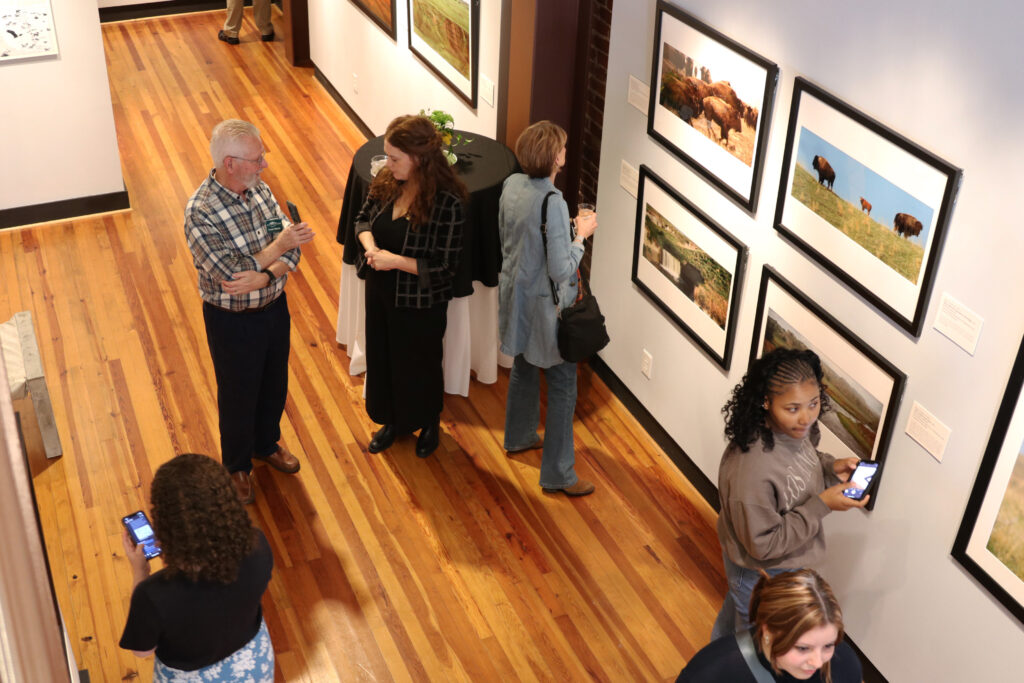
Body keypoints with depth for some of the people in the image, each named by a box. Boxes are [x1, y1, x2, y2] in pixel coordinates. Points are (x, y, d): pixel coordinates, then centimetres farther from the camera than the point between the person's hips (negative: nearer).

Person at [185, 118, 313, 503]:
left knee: (274, 386, 25)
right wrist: (278, 245, -26)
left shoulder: (259, 189, -7)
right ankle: (237, 466, 41)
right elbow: (230, 277, -31)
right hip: (233, 322, -6)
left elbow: (291, 249, -10)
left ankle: (267, 445, 52)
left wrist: (263, 276, -29)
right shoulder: (200, 213, -28)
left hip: (274, 308, 6)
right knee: (238, 397, 16)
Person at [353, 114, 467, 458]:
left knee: (420, 365, 17)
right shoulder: (387, 182, -9)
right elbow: (363, 218, 8)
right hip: (381, 292, 6)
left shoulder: (446, 203, -28)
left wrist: (395, 260, -26)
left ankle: (429, 425, 46)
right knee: (382, 358, 24)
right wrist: (369, 245, -13)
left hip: (420, 304, -6)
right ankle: (394, 420, 50)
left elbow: (445, 267, -23)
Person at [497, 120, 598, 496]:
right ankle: (558, 473, 14)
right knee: (562, 383, 5)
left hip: (515, 292, 8)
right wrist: (581, 235, -11)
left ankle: (519, 437, 49)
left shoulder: (512, 184, -5)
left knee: (524, 366, 28)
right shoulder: (553, 202, -29)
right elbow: (561, 271, -26)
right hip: (545, 303, -8)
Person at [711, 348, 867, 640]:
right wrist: (822, 505, -32)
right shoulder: (750, 469, -42)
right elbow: (763, 545, -30)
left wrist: (830, 468, -16)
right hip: (759, 573, -8)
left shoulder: (796, 428, -19)